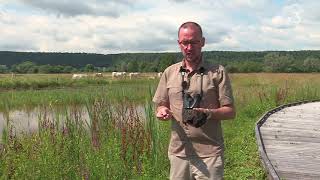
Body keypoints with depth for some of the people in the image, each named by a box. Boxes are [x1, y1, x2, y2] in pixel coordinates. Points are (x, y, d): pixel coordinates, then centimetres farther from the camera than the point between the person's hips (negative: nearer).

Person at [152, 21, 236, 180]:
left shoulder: (218, 72, -1)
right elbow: (161, 105, 14)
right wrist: (162, 111, -9)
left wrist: (208, 113, -21)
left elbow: (230, 112, -3)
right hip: (178, 152, 3)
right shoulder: (169, 72, 9)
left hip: (209, 153, -3)